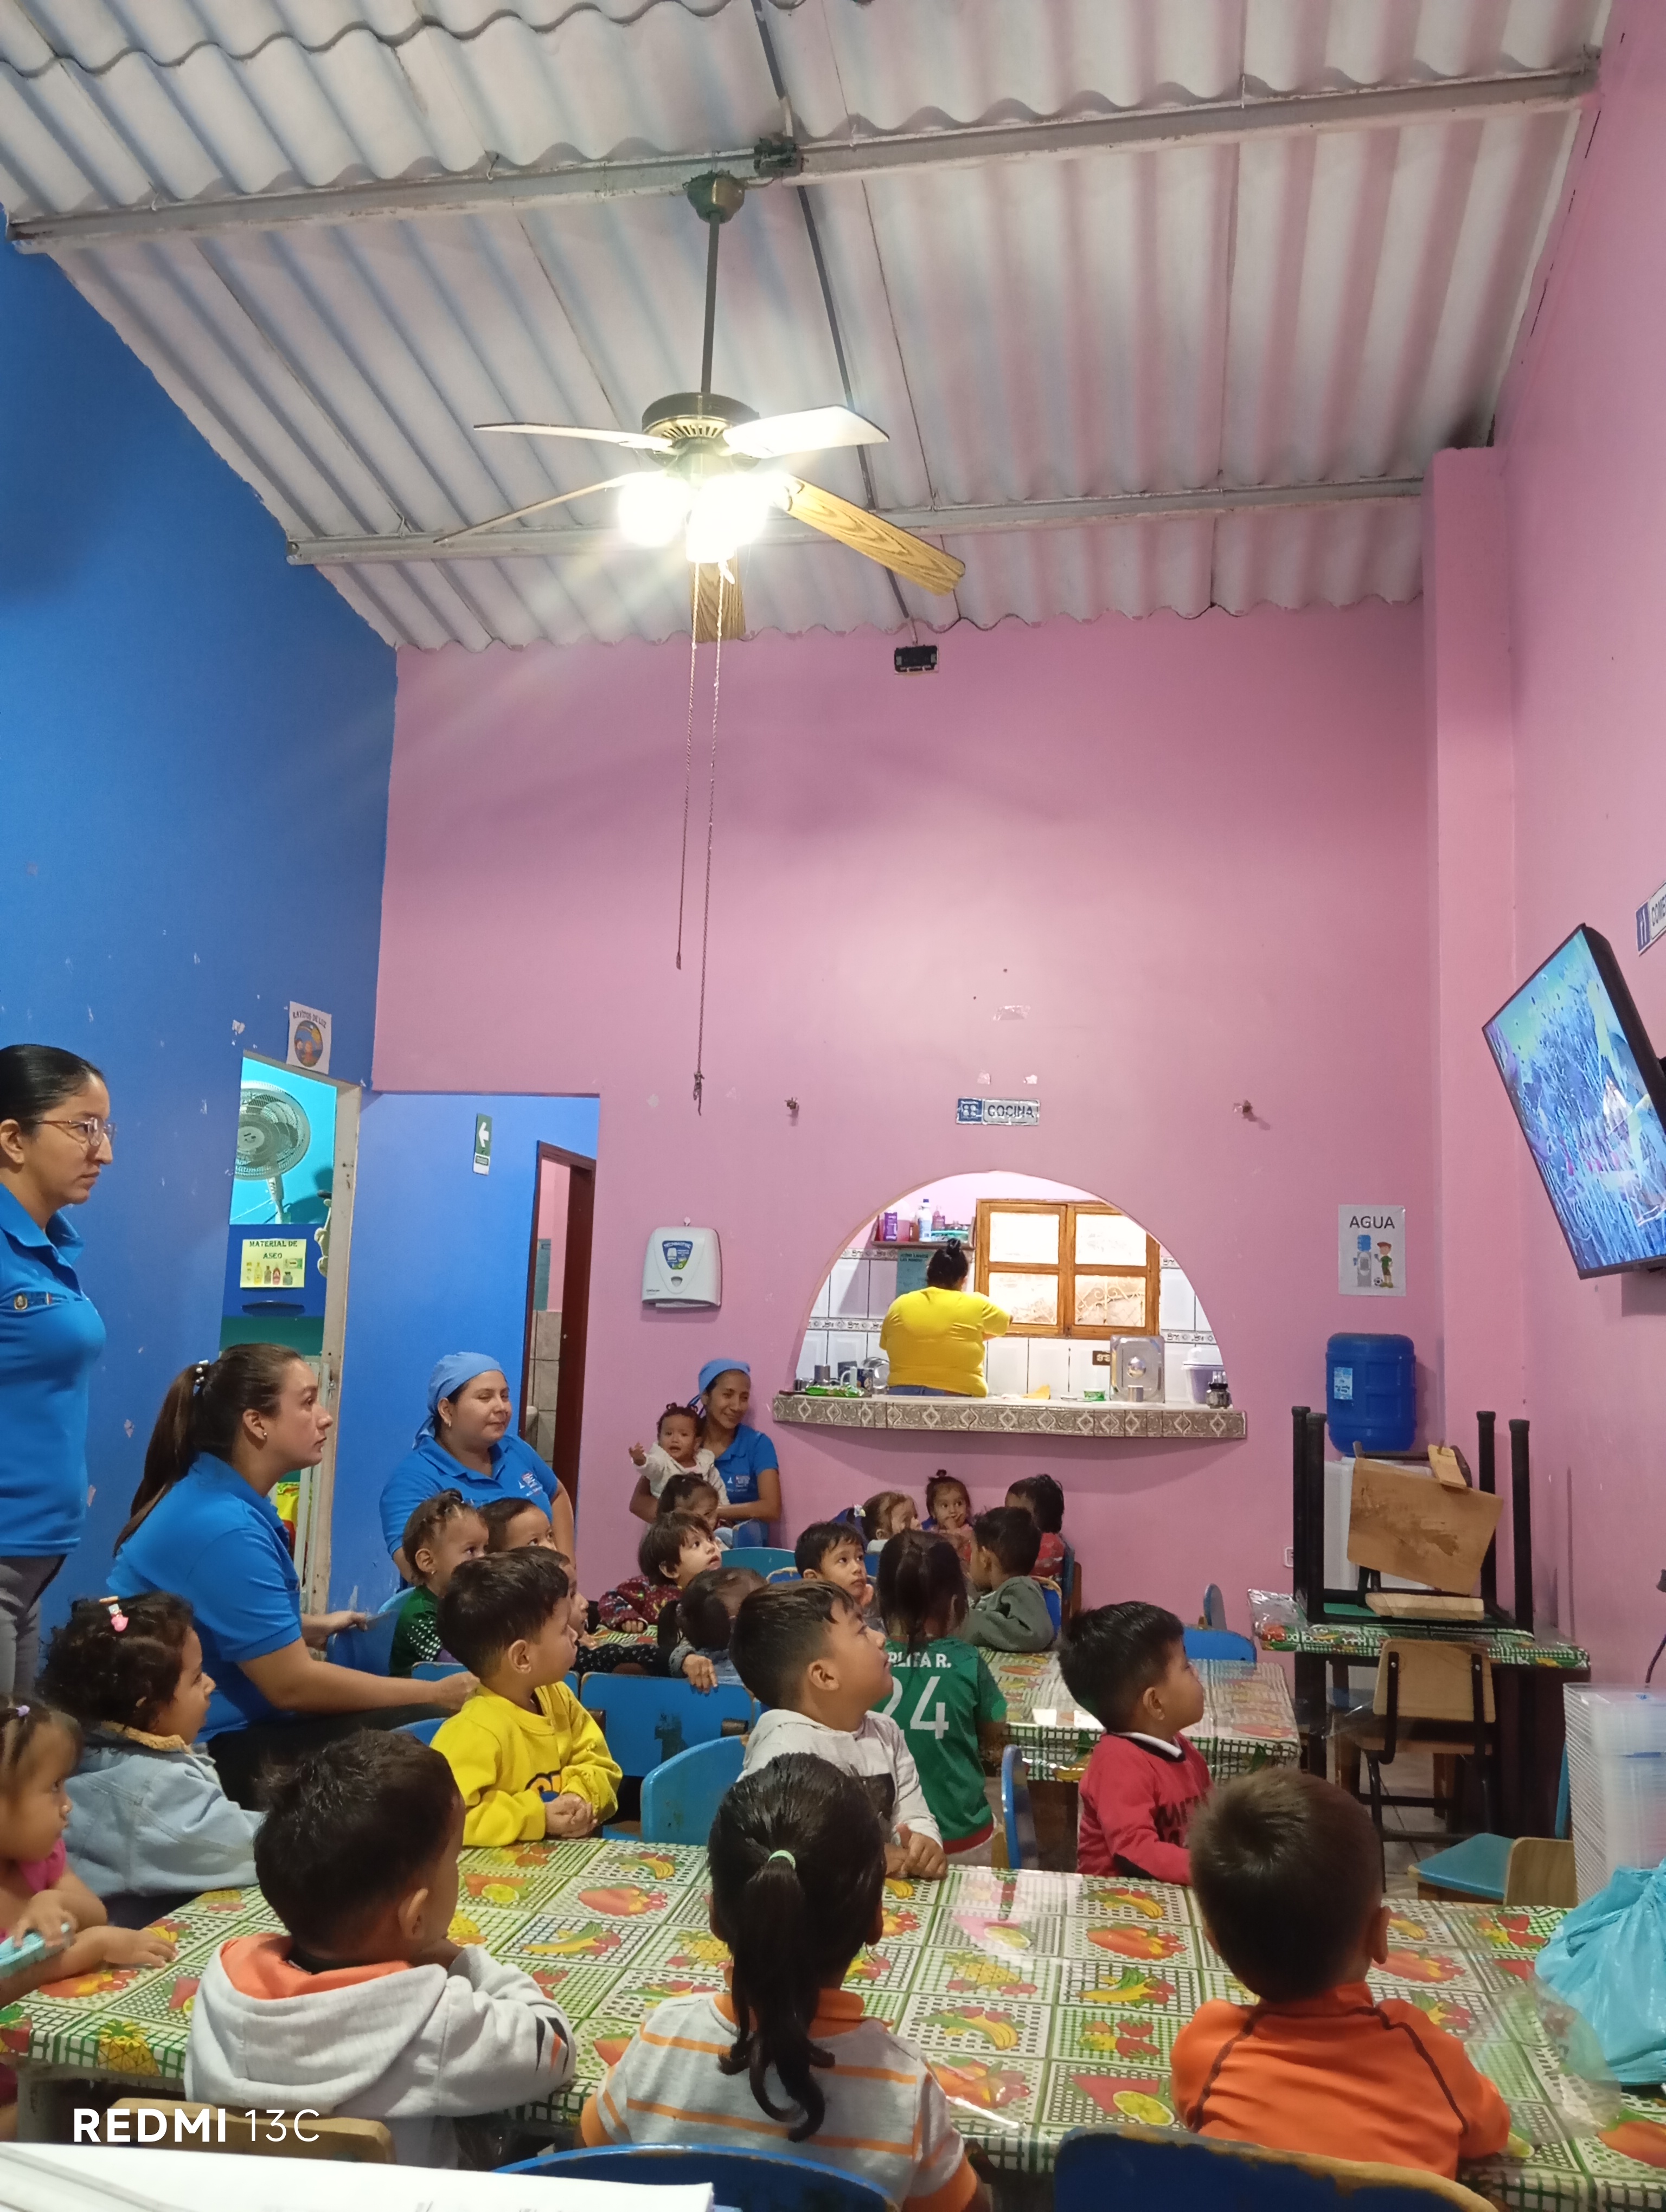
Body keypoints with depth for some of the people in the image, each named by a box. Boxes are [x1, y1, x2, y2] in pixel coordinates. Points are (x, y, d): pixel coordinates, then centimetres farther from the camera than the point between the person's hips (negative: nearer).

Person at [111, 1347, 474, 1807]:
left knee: (411, 1725, 1)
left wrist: (307, 1627, 17)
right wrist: (435, 1694, -16)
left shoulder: (230, 1497, 5)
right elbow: (292, 1684, -24)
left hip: (222, 1726, 10)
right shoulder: (223, 1525, -25)